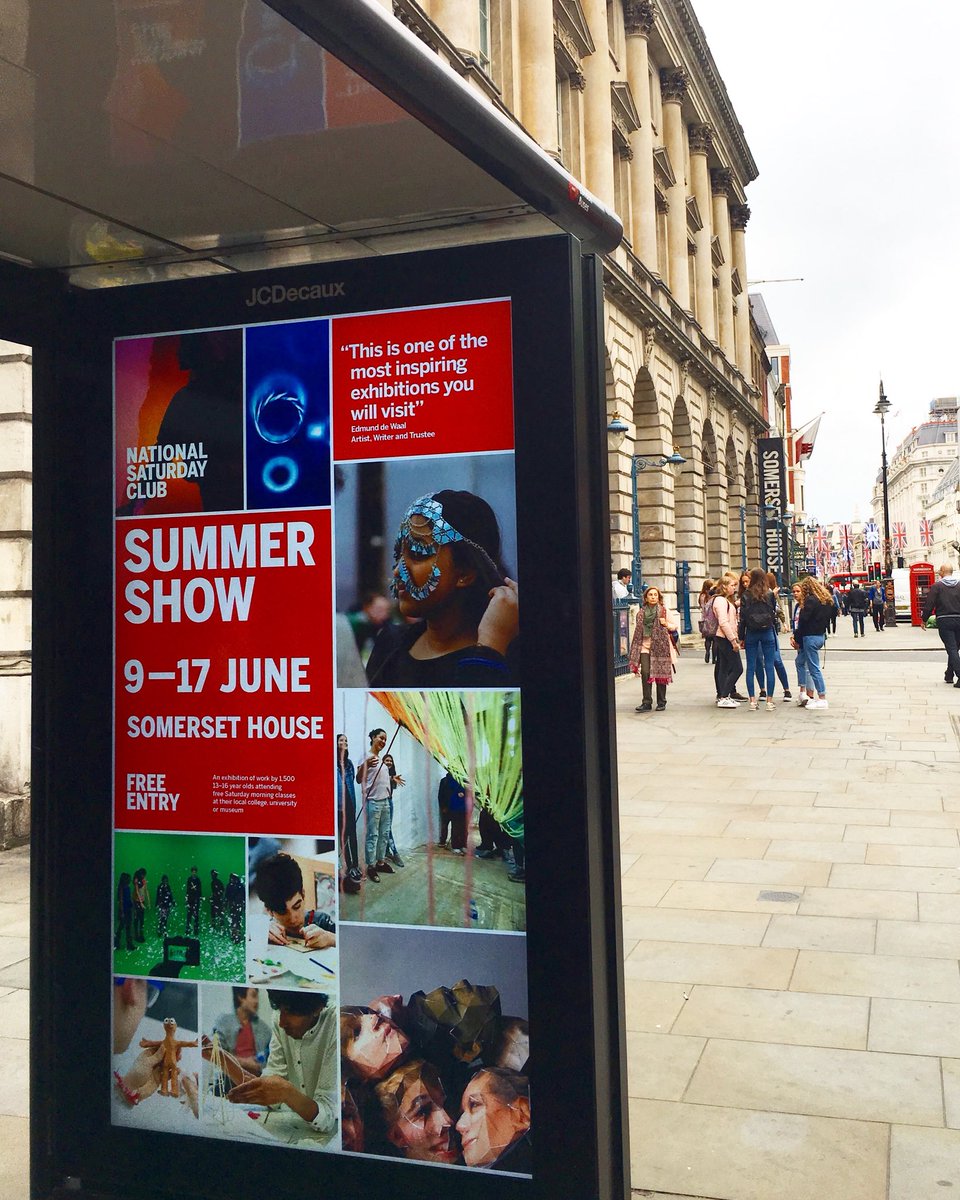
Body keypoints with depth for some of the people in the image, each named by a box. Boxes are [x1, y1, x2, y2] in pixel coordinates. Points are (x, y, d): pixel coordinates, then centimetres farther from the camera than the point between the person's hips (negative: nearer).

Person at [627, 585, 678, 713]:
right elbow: (638, 631, 14)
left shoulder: (664, 611, 2)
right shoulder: (641, 613, 9)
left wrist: (666, 624, -13)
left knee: (661, 673, 3)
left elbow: (675, 625, 7)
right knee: (645, 673, -10)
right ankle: (646, 703, -6)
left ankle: (661, 702, 15)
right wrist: (634, 650, 9)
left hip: (660, 646, -2)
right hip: (645, 646, 2)